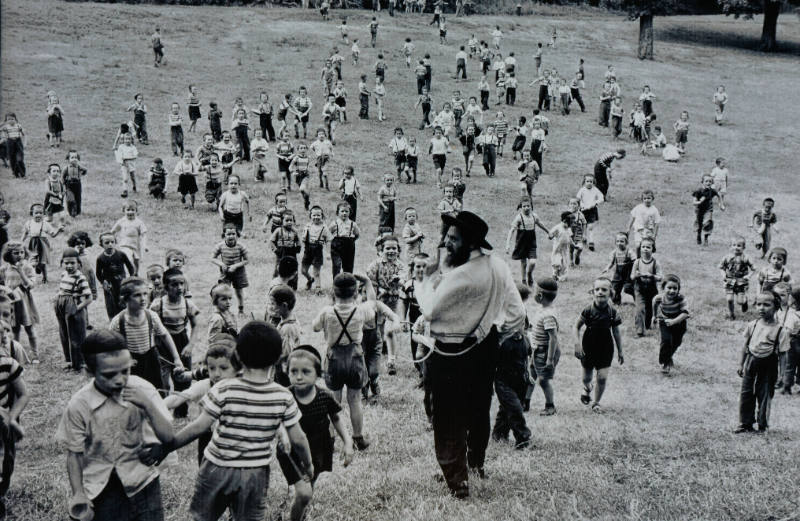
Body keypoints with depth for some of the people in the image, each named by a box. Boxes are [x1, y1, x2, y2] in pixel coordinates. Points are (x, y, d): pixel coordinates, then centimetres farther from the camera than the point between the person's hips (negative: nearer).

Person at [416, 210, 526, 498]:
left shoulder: (460, 277, -29)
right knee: (479, 410, 25)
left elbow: (430, 311, -19)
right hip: (486, 351, 8)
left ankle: (457, 480, 15)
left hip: (453, 357, -8)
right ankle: (476, 463, 44)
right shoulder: (499, 267, -5)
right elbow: (517, 313, 0)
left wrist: (429, 277, -8)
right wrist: (497, 337, 13)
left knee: (450, 420, 7)